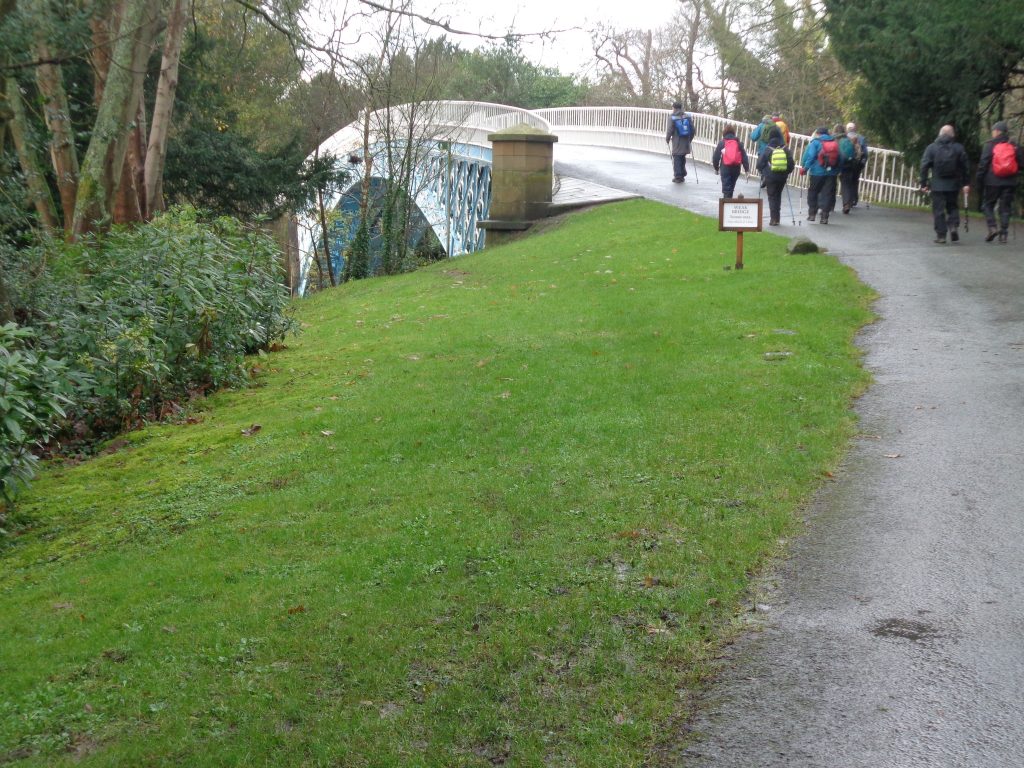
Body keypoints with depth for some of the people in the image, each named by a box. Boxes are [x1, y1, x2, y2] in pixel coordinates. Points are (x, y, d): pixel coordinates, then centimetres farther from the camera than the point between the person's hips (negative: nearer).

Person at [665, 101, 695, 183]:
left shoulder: (672, 117, -10)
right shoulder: (688, 116, 2)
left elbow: (669, 130, -11)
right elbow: (693, 130, 4)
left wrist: (667, 139, 6)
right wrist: (690, 139, 18)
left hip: (676, 143, -4)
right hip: (685, 142, 4)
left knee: (676, 159, 1)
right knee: (683, 159, 17)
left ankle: (678, 177, -2)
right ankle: (682, 175, 22)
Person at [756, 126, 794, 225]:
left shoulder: (767, 149, -10)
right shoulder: (785, 149, -2)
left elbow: (760, 164, -5)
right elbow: (791, 164, 4)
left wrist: (763, 173, 13)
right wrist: (786, 173, 18)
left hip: (770, 177, -3)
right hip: (782, 177, 3)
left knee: (772, 197, 4)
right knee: (778, 196, 17)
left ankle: (774, 218, -4)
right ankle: (777, 217, 18)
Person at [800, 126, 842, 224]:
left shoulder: (815, 142, -3)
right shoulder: (835, 143, 11)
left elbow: (809, 156, -12)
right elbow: (841, 159, 10)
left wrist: (804, 168, -5)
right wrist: (838, 170, 15)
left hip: (817, 172, -3)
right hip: (832, 173, 3)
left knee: (813, 193, 12)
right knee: (827, 194, 4)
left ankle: (812, 214, 14)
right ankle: (824, 216, -1)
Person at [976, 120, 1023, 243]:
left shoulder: (990, 146, -4)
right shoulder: (1014, 146, 5)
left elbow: (983, 164, -7)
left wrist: (980, 180, 1)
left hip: (993, 182, -3)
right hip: (1010, 182, 3)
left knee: (988, 204, 10)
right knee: (1005, 207, 8)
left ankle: (992, 227, -9)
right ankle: (1003, 234, 3)